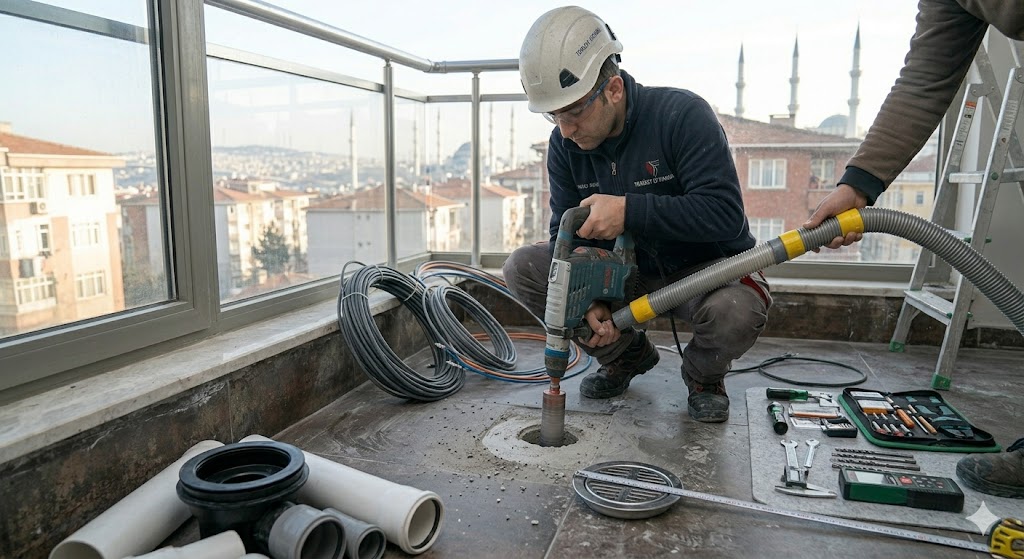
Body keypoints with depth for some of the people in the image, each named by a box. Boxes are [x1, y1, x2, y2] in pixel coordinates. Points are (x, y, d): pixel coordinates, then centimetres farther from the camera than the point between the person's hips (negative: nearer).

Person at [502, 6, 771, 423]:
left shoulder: (683, 115, -23)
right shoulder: (564, 145, -7)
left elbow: (725, 214, -30)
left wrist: (627, 210, -37)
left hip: (707, 267, -4)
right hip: (627, 273, 5)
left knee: (737, 311, -39)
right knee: (522, 266, -11)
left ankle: (703, 376, 2)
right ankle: (625, 356, 9)